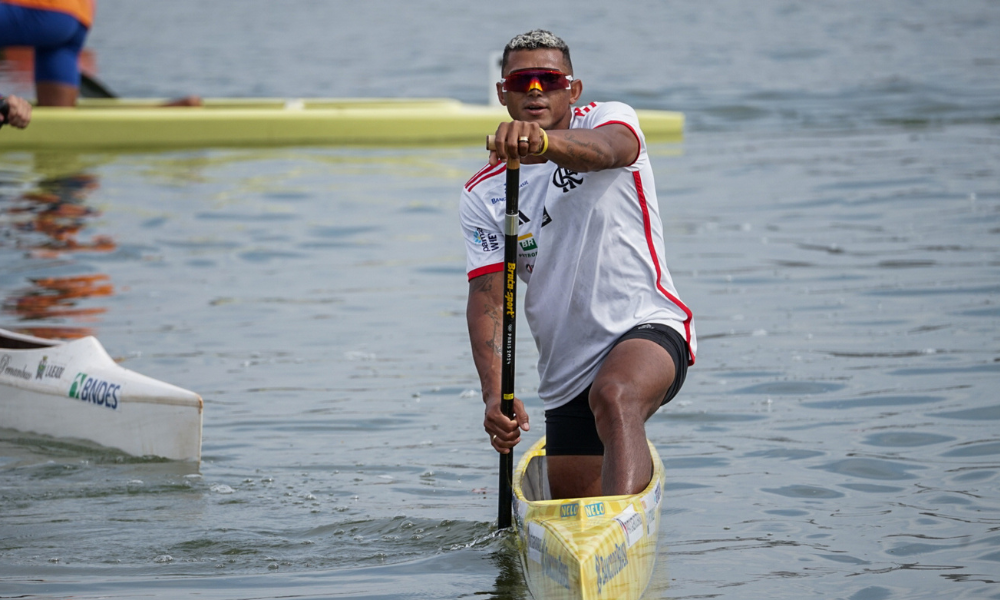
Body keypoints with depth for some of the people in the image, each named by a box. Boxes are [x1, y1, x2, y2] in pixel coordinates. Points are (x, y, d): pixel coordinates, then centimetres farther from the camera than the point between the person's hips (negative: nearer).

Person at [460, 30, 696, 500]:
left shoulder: (610, 120, -3)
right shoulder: (484, 195, 6)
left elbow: (605, 149, -31)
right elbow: (486, 299, -3)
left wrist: (542, 141, -55)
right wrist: (493, 393, -21)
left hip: (646, 326, -5)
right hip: (567, 374, 6)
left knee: (614, 398, -39)